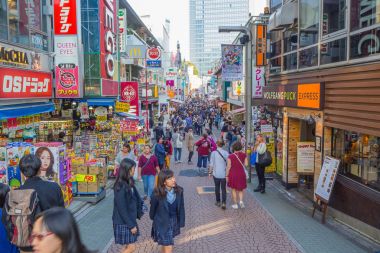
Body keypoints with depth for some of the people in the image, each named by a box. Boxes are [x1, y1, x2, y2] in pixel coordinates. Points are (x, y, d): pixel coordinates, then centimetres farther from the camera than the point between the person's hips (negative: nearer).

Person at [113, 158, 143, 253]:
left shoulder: (129, 182, 2)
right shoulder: (121, 187, -24)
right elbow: (122, 209, -22)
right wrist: (131, 225, -17)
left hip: (130, 220, 8)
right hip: (123, 222, -8)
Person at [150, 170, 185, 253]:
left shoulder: (179, 191, -14)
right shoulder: (157, 194, -24)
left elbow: (181, 207, -3)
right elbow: (153, 207, -5)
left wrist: (181, 222, 1)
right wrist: (153, 218, 11)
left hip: (174, 221, 4)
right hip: (162, 223, -4)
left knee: (165, 244, 26)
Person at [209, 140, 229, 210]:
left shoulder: (214, 153, -9)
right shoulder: (226, 153, -5)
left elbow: (211, 164, -7)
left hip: (216, 173, -1)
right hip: (224, 174, 1)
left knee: (217, 188, 15)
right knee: (223, 189, 6)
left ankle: (218, 202, 25)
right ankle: (223, 203, -5)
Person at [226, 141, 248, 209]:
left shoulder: (230, 156, -14)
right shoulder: (243, 155, -6)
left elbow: (228, 167, -11)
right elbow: (246, 164, 0)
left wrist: (227, 176, -1)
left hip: (233, 174, -2)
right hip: (241, 174, 2)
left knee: (234, 190, 12)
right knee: (240, 189, 18)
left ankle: (235, 204, 17)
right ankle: (241, 200, -4)